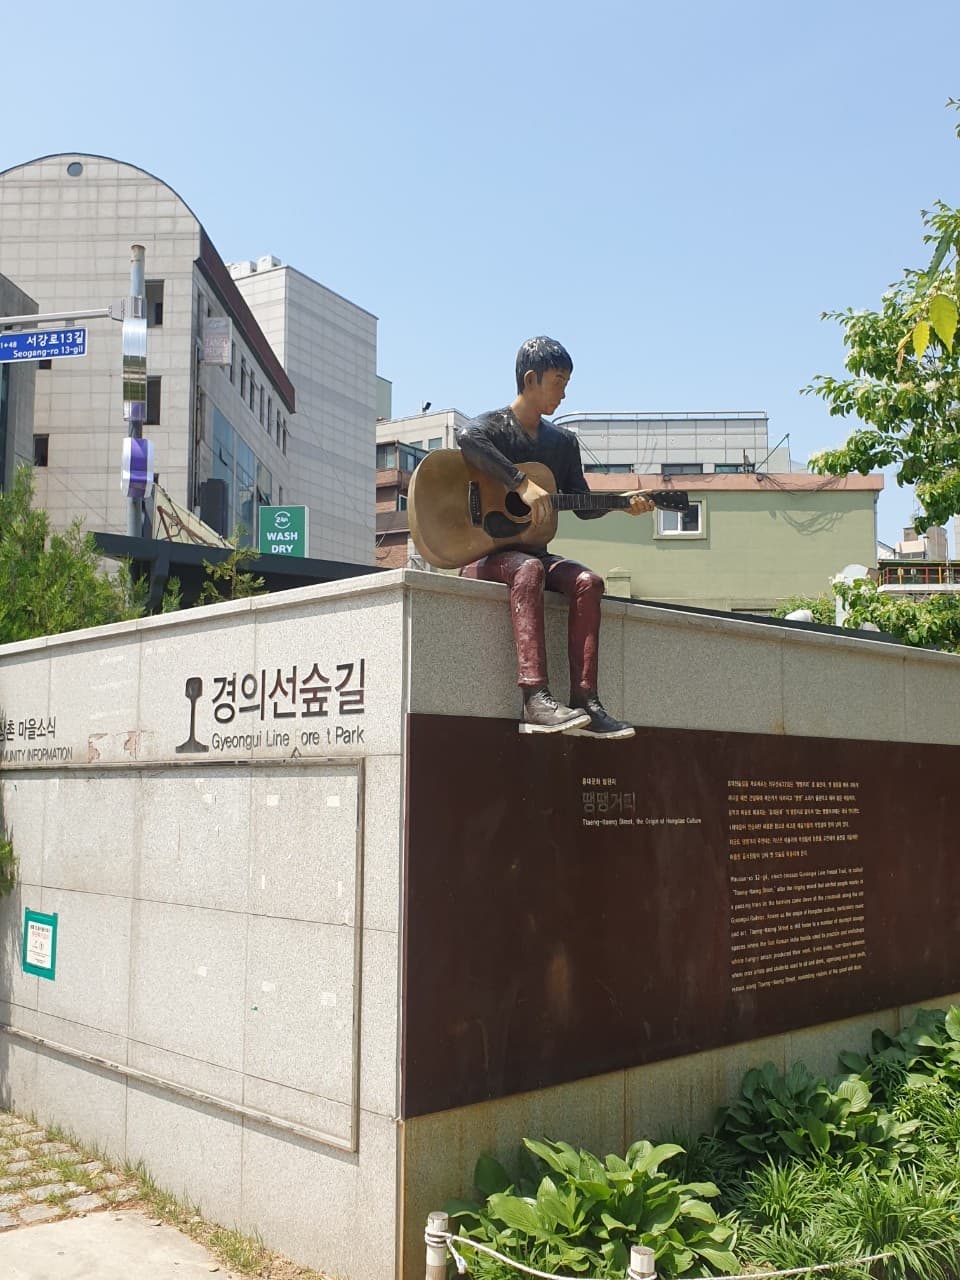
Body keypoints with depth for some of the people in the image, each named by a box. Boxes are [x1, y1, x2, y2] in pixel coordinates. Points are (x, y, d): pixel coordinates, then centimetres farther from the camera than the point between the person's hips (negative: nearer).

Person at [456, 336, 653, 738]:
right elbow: (467, 437, -31)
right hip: (485, 552, -6)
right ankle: (536, 699, -49)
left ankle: (584, 701, -28)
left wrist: (621, 503, -4)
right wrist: (523, 484, -36)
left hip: (533, 552, 6)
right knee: (528, 569, -38)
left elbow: (582, 506, 14)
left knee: (587, 581, -23)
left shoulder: (563, 441, 16)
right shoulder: (495, 424, -4)